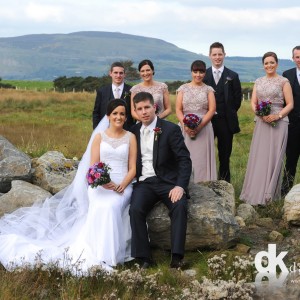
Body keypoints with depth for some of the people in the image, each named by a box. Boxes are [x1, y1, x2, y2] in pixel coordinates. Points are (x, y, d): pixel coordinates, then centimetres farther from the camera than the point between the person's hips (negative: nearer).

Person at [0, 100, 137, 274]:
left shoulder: (130, 137, 9)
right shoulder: (99, 136, 10)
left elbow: (133, 168, 4)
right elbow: (93, 167, 4)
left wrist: (122, 186, -15)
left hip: (123, 185, 0)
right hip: (99, 184, 0)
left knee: (110, 207, -35)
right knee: (100, 208, -34)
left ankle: (105, 256, -33)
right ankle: (95, 255, -37)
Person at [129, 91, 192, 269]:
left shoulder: (171, 129, -2)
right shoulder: (134, 132, 11)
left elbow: (185, 160, -7)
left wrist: (180, 186, -21)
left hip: (168, 182, -2)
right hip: (144, 183, 3)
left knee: (180, 206, -31)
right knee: (135, 209, -26)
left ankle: (177, 256, -28)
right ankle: (144, 257, -20)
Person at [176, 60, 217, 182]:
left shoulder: (208, 89, 8)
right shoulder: (183, 88, 10)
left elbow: (212, 110, -1)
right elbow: (178, 110, 4)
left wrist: (199, 126, -13)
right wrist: (185, 124, -13)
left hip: (204, 128, -1)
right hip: (185, 129, 1)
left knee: (202, 159, -2)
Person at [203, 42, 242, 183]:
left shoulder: (233, 76, 3)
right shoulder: (203, 75, 4)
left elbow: (237, 98, 6)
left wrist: (230, 113, 3)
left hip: (226, 121, 0)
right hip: (207, 120, 0)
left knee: (225, 155, 6)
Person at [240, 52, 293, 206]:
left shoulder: (283, 82, -1)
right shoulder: (258, 82, 12)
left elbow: (290, 104, -3)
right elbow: (253, 103, 10)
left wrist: (278, 115, -17)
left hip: (278, 123, -4)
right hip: (261, 123, 4)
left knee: (273, 157, -3)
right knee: (258, 157, 2)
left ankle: (269, 195, 4)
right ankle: (256, 192, 8)